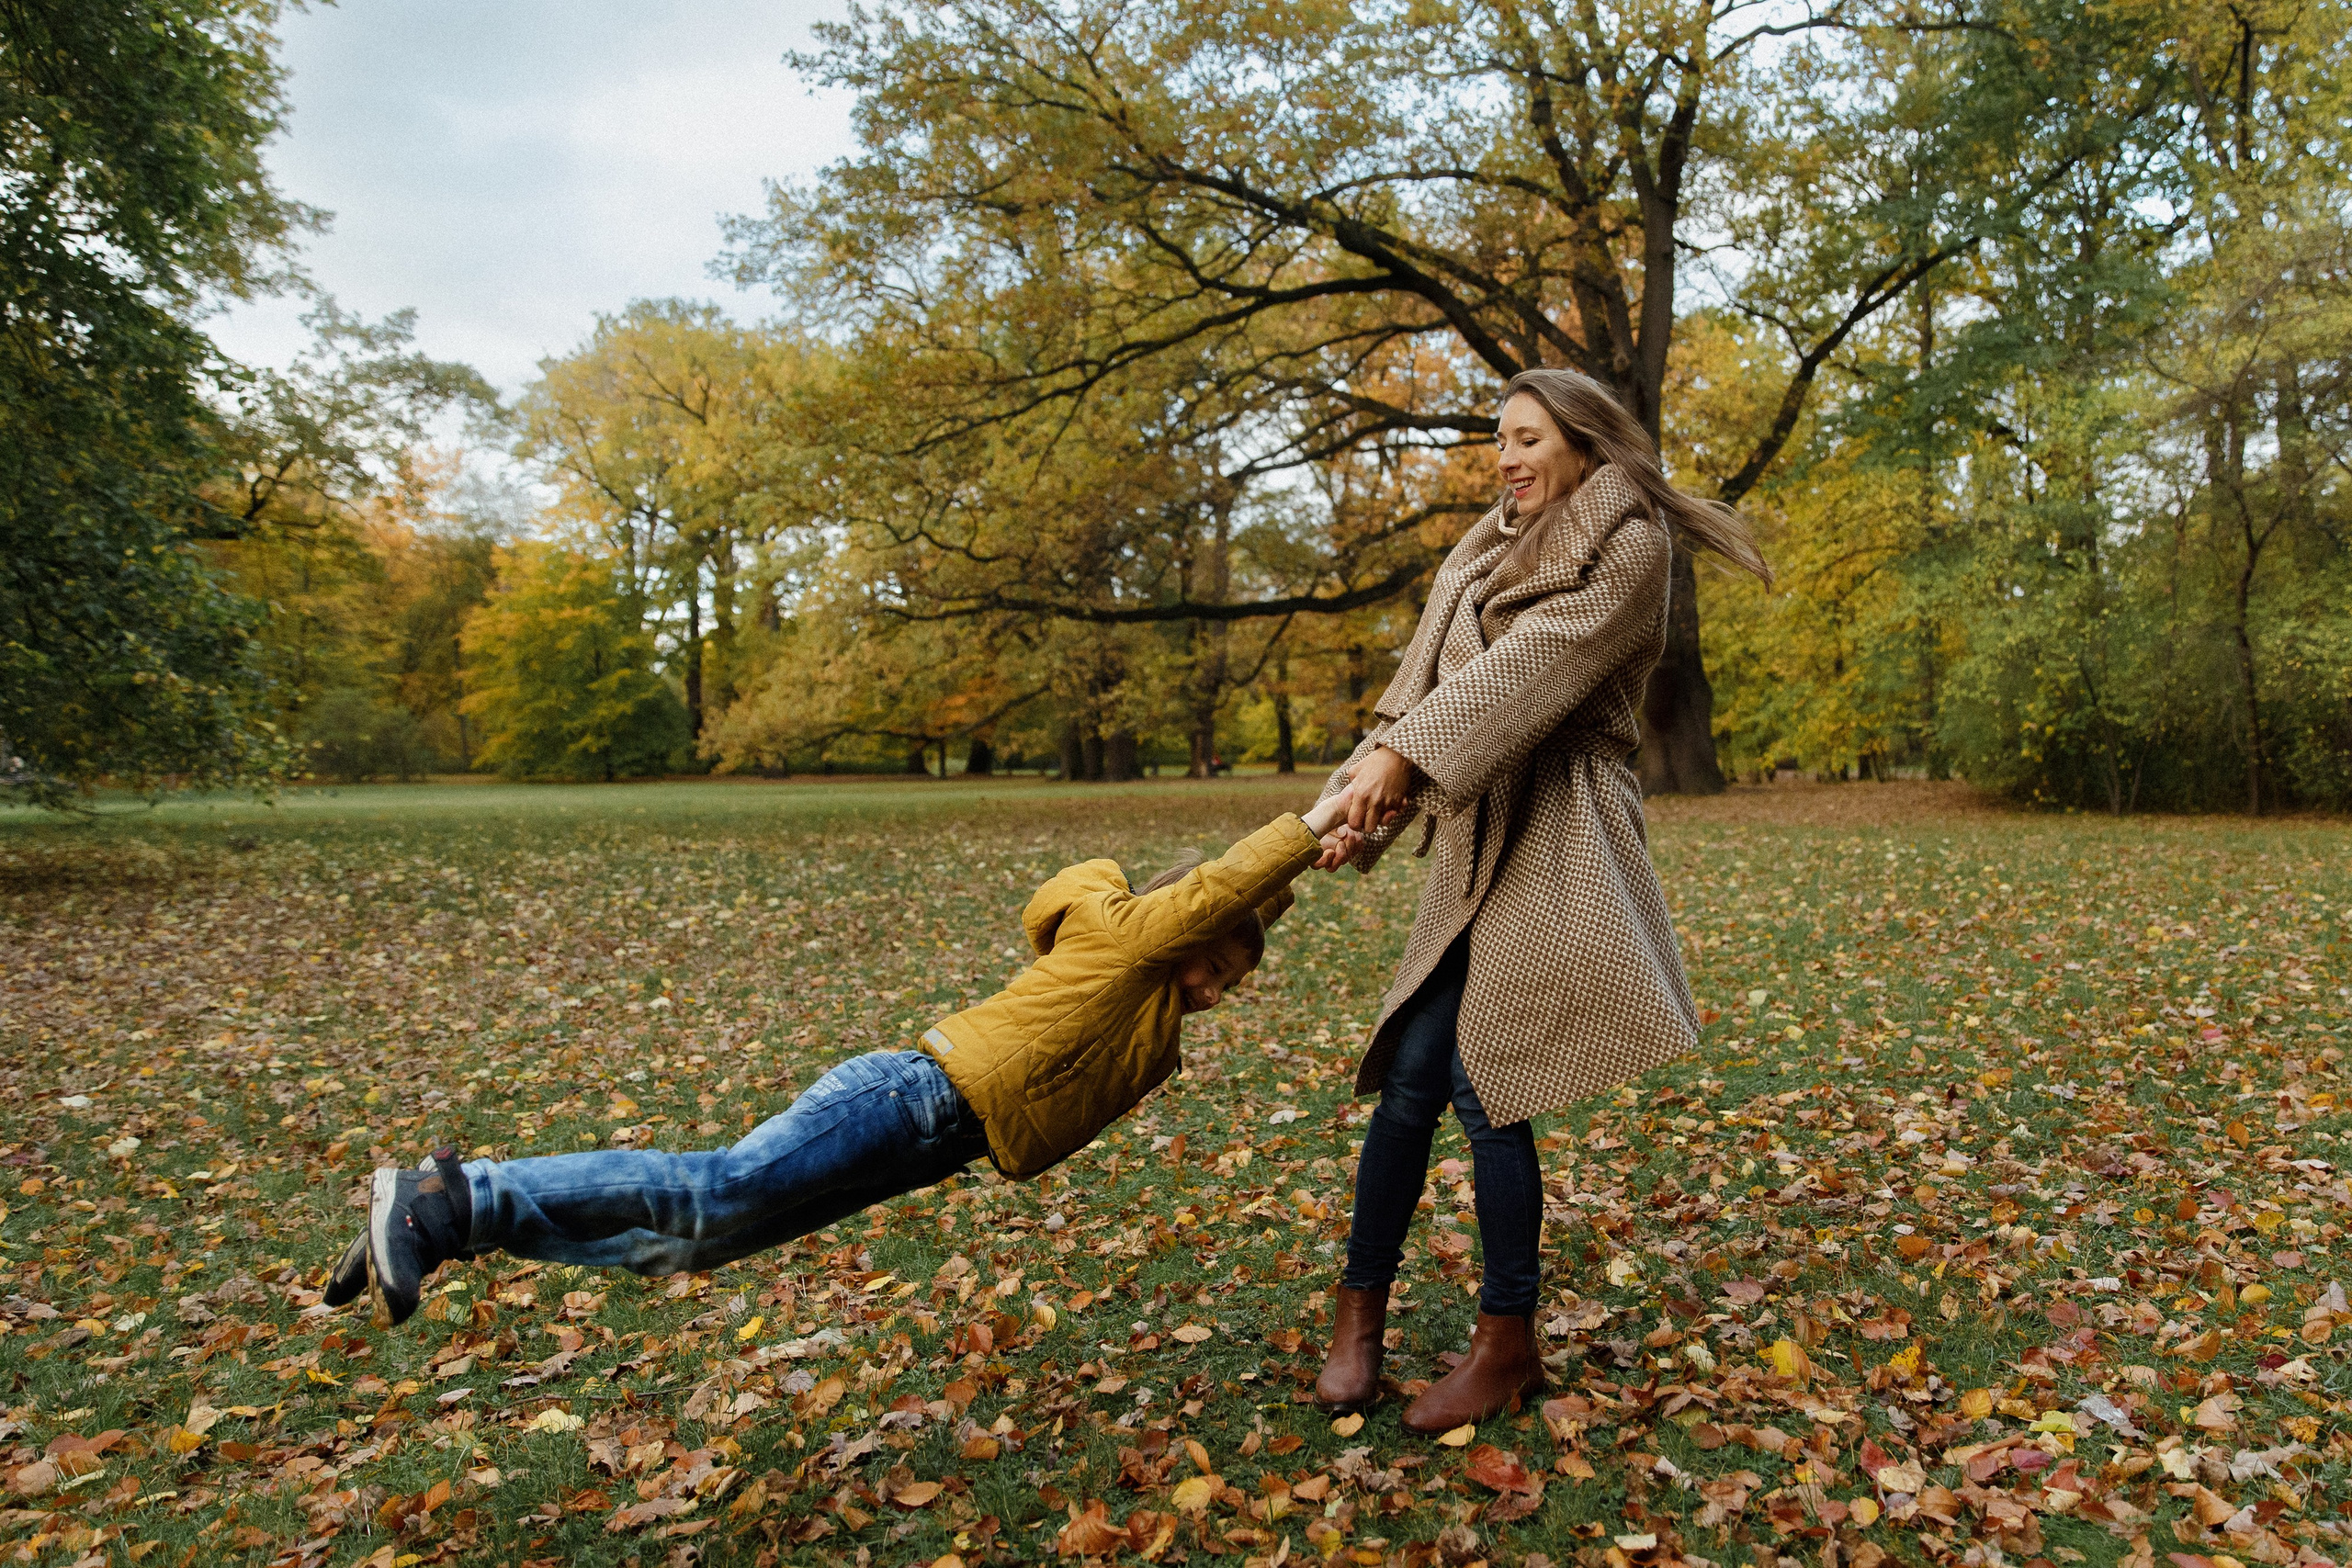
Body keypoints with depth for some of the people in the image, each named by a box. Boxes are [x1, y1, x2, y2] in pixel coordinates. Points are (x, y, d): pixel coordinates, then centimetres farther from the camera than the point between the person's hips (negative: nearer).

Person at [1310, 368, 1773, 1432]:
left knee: (1485, 1085, -6)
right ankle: (1360, 1312, 16)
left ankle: (1508, 1343, 12)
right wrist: (1362, 792, -3)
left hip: (1552, 836, -6)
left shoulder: (1628, 544, -2)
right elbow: (1427, 680, 11)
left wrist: (1402, 752, -26)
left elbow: (1539, 661, -17)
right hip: (1478, 838, 6)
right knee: (1411, 1077, 3)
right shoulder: (1490, 553, 20)